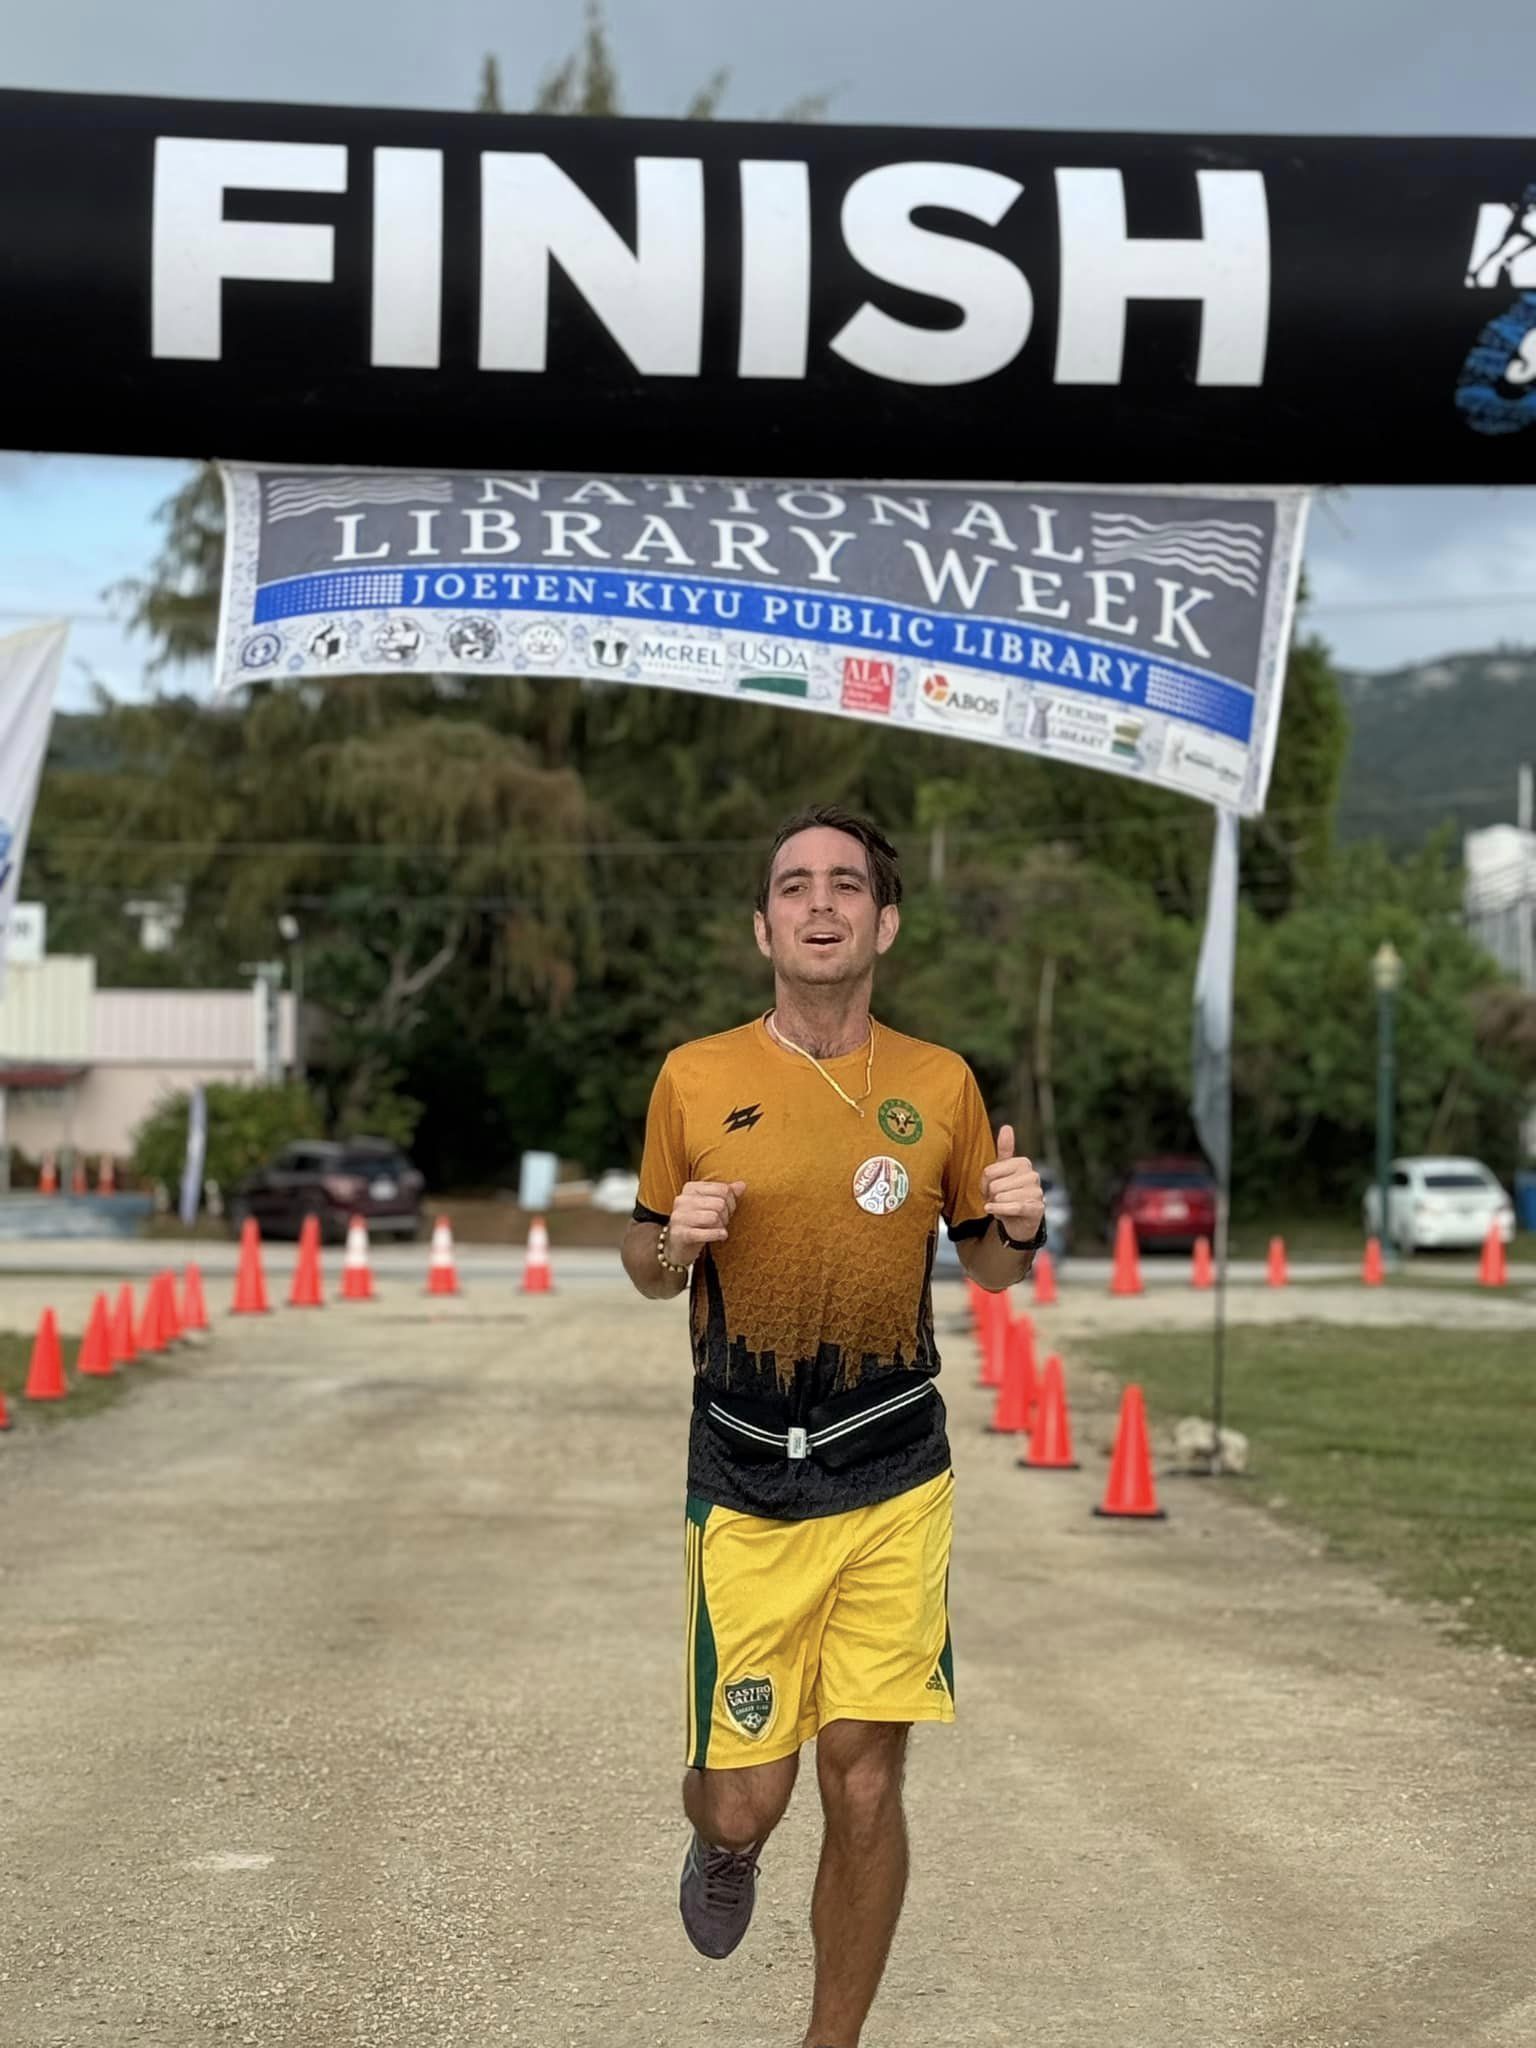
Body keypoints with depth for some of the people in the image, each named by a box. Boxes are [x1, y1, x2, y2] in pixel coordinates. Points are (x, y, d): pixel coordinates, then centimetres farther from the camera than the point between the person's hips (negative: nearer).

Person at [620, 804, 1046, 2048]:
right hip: (745, 1491, -1)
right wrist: (674, 1246, -13)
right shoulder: (695, 1079, -1)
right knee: (744, 1796, 1)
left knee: (865, 1791, 1)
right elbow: (646, 1268, 10)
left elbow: (987, 1268, 14)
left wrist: (1018, 1229, -9)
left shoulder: (942, 1084, 3)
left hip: (897, 1486, 1)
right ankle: (723, 1847, 40)